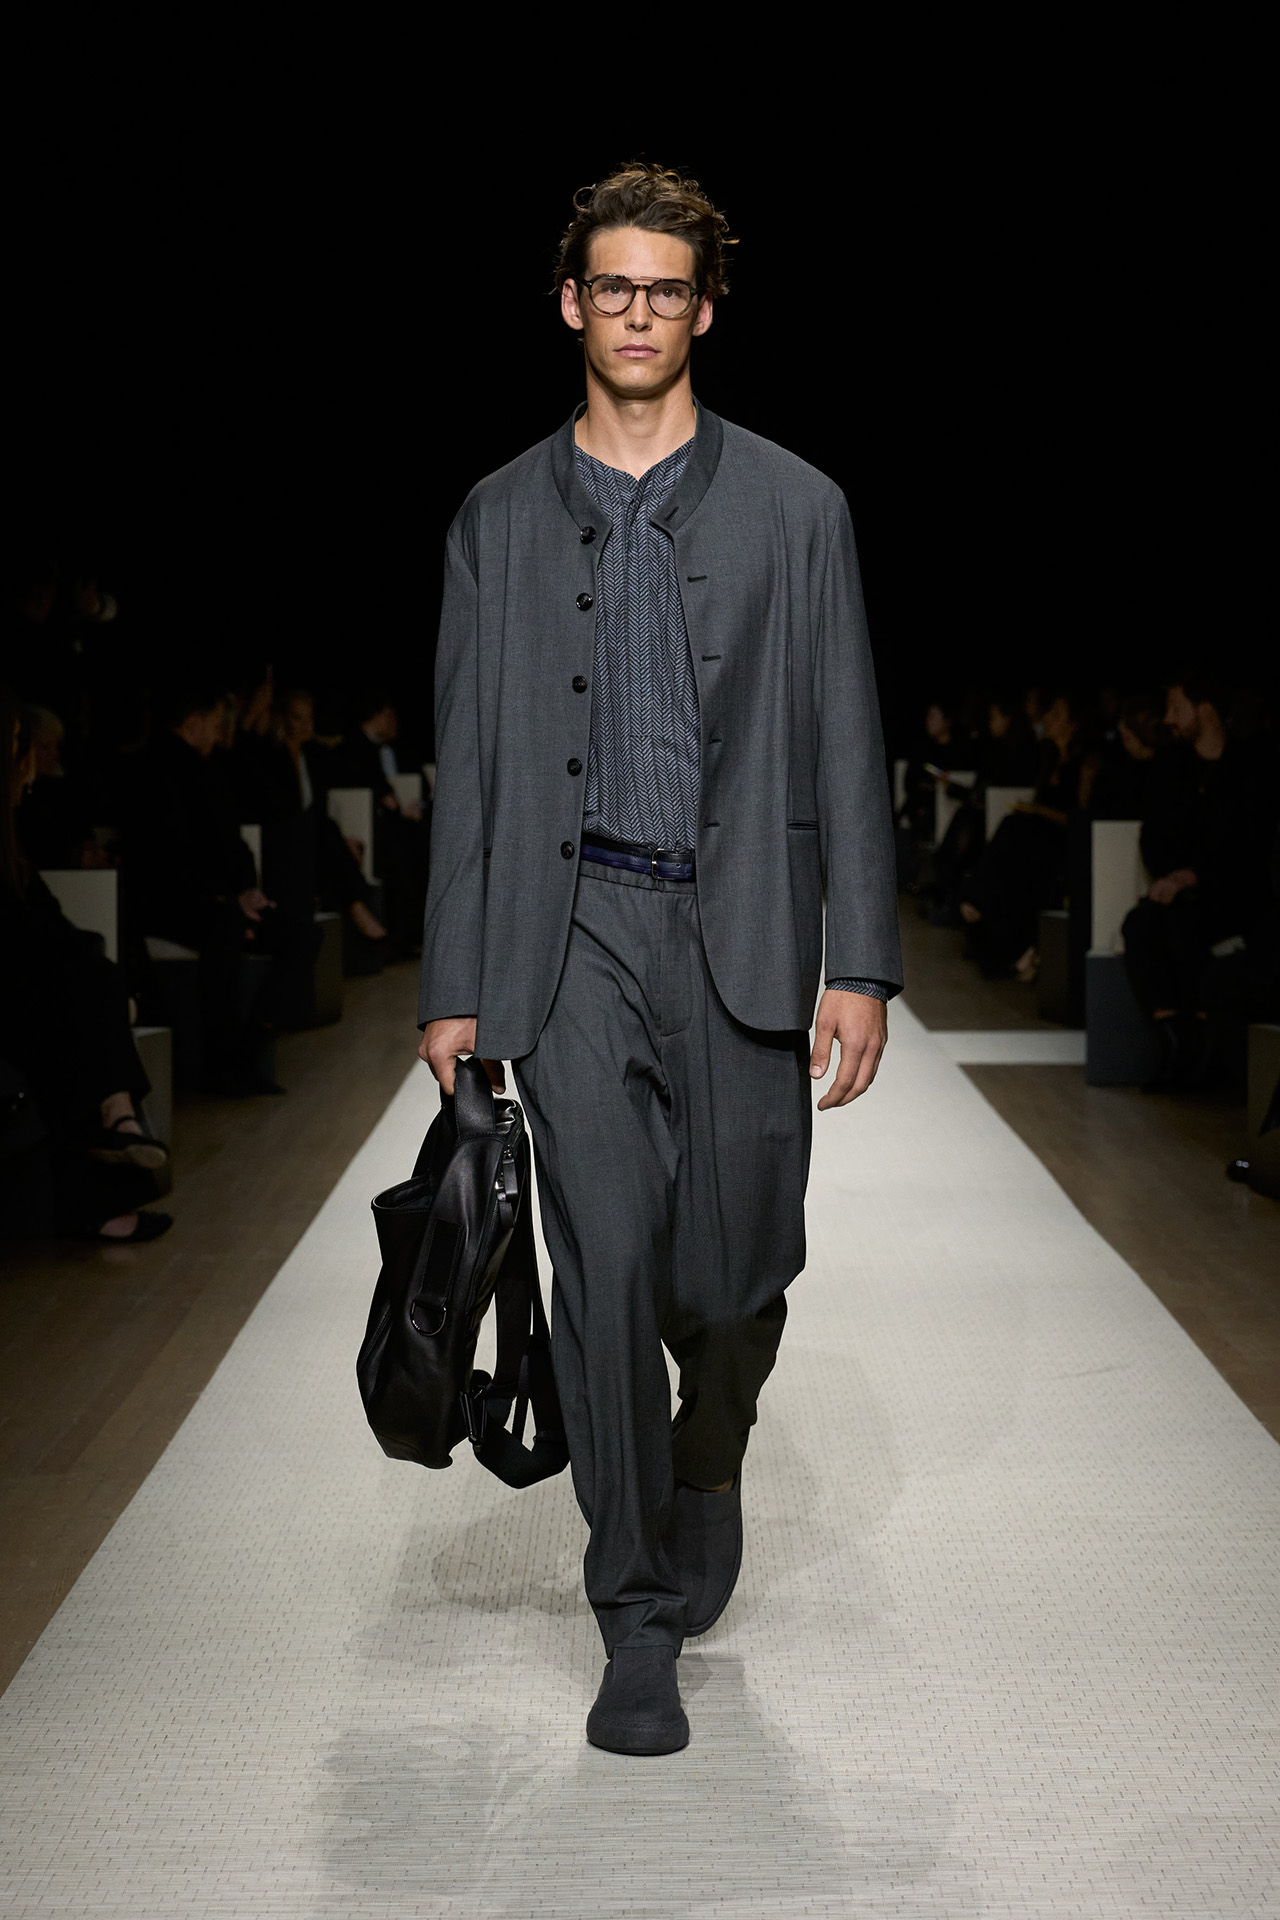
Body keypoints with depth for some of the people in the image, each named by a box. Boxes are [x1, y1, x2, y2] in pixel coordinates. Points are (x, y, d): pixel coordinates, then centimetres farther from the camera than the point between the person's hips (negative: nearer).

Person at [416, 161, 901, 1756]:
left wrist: (860, 967, -4)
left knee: (736, 1275, 2)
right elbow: (465, 766, 9)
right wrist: (453, 989, 5)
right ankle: (638, 1620, 2)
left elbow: (845, 750, 4)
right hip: (574, 935, 0)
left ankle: (705, 1465, 37)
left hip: (744, 937, 0)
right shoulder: (499, 520, 9)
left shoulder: (796, 509, 6)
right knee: (607, 1259, -9)